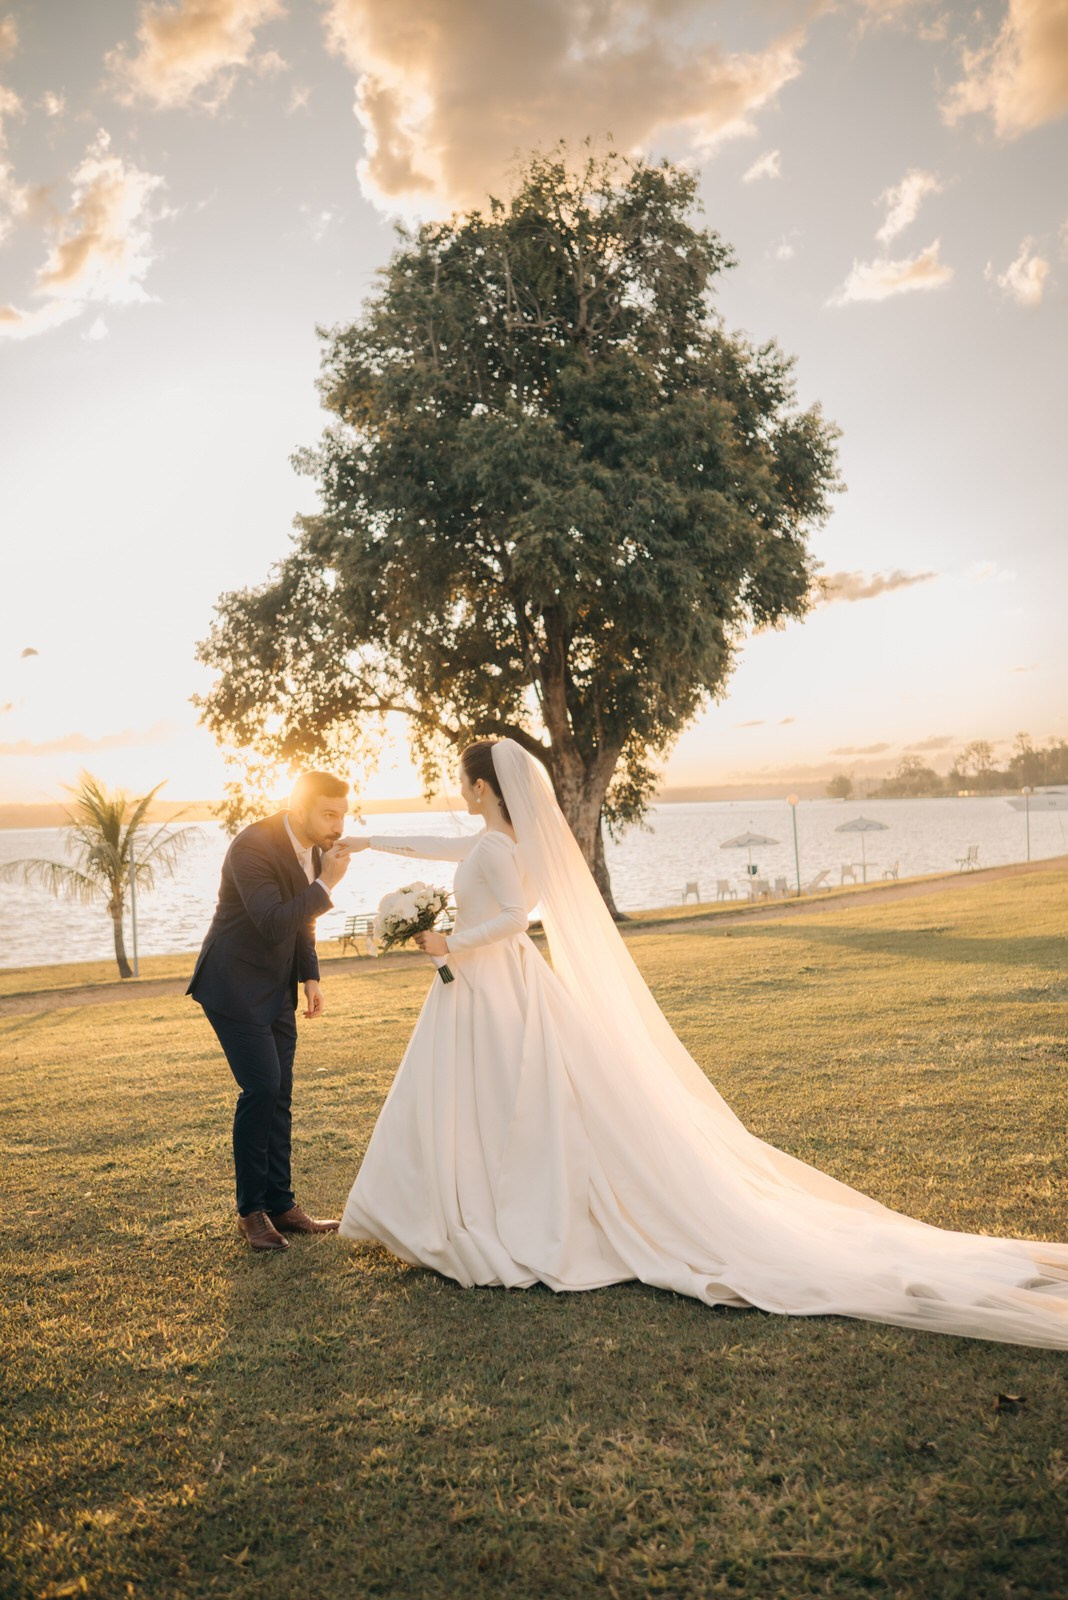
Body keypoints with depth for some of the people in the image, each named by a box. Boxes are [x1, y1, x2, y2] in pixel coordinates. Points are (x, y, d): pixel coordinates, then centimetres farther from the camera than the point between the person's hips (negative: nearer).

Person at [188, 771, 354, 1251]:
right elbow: (274, 926, -31)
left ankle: (280, 1204, 18)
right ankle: (251, 1211, 4)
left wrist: (310, 975, 9)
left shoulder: (315, 847, 1)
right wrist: (325, 884, -29)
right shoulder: (253, 847, -24)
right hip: (235, 984, -8)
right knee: (260, 1089, -11)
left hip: (277, 988, 8)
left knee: (278, 1095, 9)